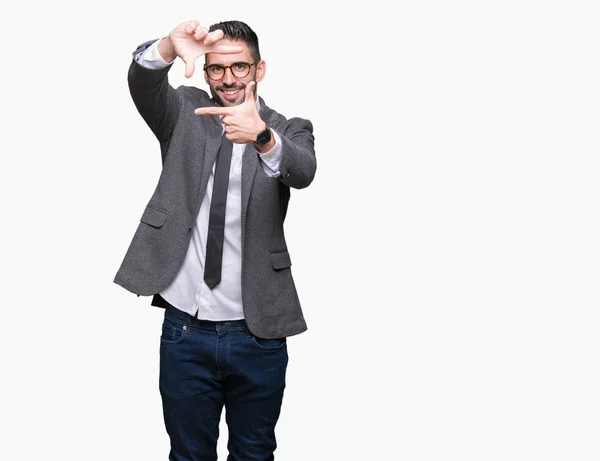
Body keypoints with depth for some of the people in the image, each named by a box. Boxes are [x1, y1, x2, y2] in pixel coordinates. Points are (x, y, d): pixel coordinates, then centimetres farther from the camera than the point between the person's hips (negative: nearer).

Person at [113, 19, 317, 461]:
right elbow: (141, 81, -15)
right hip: (184, 329, 1)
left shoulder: (289, 131, 1)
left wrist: (261, 136, -44)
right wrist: (170, 45, -38)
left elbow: (303, 171, -22)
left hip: (258, 332, 0)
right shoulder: (184, 114, 5)